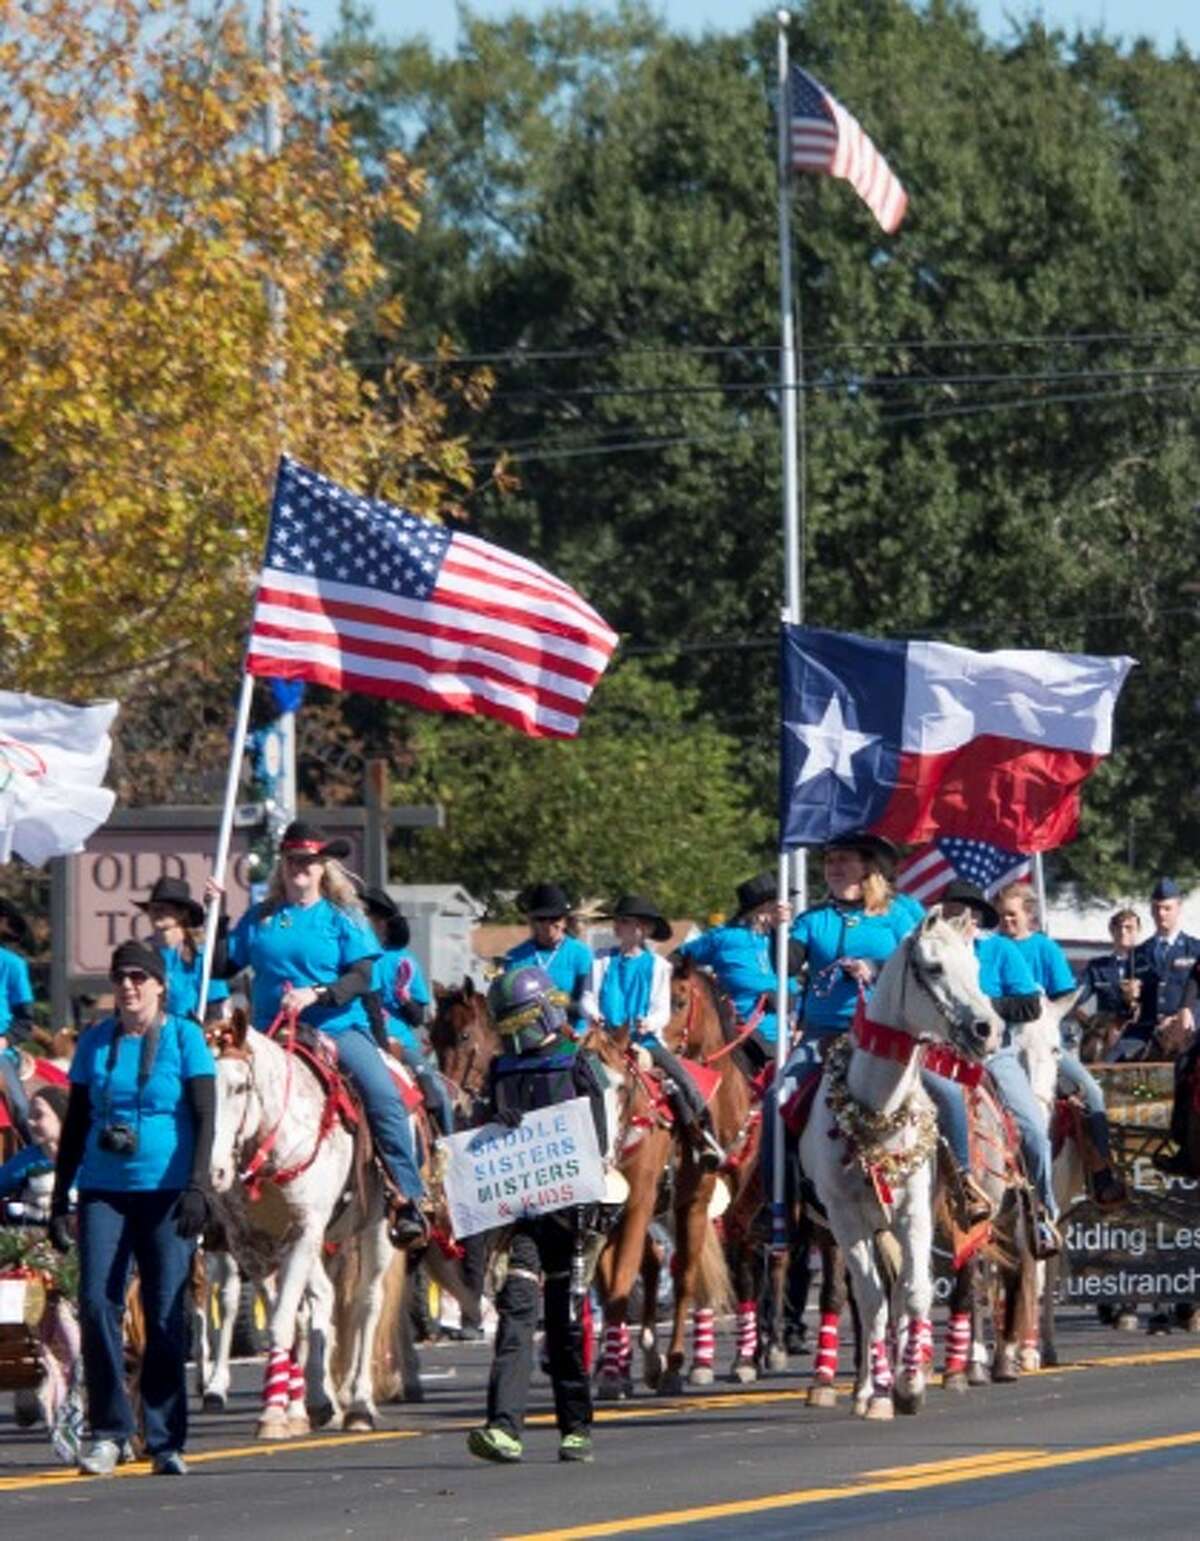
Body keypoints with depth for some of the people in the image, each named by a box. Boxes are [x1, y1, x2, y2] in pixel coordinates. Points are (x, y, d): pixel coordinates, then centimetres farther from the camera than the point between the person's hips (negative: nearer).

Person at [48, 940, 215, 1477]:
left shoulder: (184, 1038, 0)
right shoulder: (95, 1042, 9)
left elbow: (205, 1117, -5)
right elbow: (75, 1122, 12)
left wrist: (197, 1186, -17)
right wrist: (60, 1197, 8)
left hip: (166, 1192, -2)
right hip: (103, 1191, 2)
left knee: (166, 1313, 0)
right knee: (96, 1305, -8)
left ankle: (166, 1440, 7)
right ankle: (109, 1432, 2)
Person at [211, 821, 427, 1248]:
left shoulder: (343, 918, 4)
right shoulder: (260, 919, 13)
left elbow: (361, 976, -5)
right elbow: (223, 966, 12)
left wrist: (316, 995, -20)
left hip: (337, 1027, -3)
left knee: (385, 1098, -23)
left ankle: (409, 1201, -22)